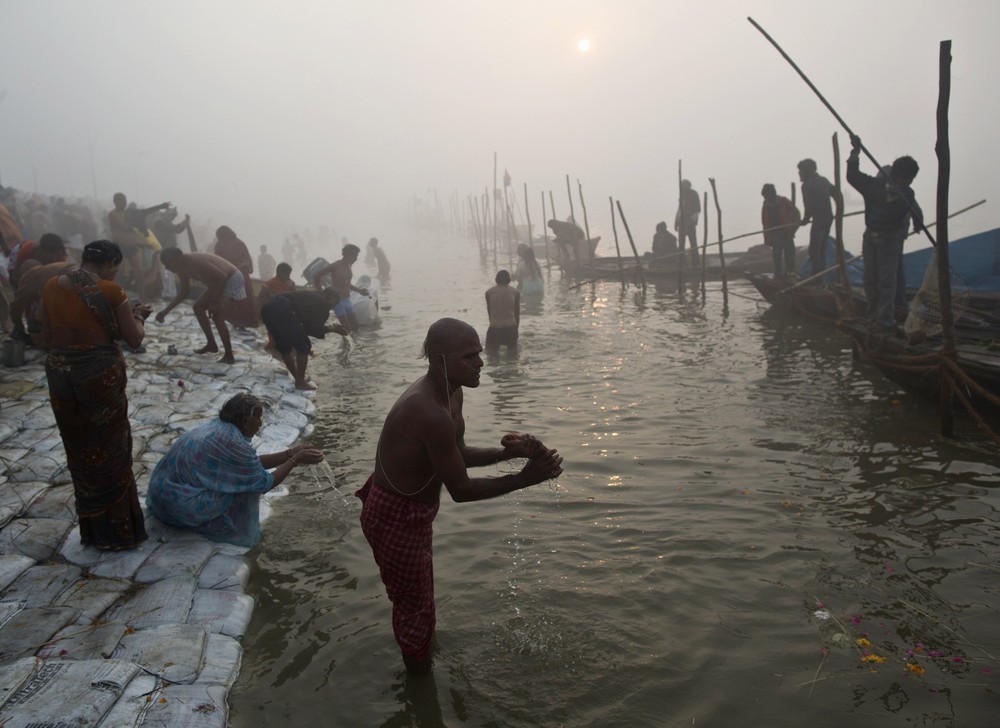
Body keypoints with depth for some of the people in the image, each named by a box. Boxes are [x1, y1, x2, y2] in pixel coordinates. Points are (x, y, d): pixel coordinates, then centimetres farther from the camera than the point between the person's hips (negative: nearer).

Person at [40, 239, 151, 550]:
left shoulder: (51, 287, 2)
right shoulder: (111, 291, -12)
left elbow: (49, 334, 10)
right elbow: (135, 339, -7)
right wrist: (138, 316, 11)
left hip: (60, 373, 5)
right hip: (100, 374, -5)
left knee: (79, 451, 19)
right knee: (109, 451, 11)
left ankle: (92, 528, 32)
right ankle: (118, 529, 22)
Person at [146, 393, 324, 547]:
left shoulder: (219, 426, 5)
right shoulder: (233, 443, -22)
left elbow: (253, 463, 13)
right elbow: (265, 483, -14)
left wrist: (289, 453, 8)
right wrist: (295, 460, -6)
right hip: (181, 505, -9)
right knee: (247, 487, -6)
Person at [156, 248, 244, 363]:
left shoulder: (195, 261, -30)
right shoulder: (182, 268, 1)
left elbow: (222, 277, -30)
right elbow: (184, 292, 14)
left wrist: (214, 301, -23)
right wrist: (166, 311, 10)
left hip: (232, 279, -10)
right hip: (219, 281, 10)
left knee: (218, 317, -19)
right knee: (198, 307, 14)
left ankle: (229, 355, -13)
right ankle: (211, 344, 22)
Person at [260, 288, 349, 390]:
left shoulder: (311, 298, 32)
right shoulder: (323, 304, 10)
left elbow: (309, 326, 33)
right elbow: (315, 329, 5)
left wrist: (329, 328, 38)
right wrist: (332, 329, 20)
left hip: (267, 308, 9)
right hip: (282, 310, -9)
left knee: (283, 347, 22)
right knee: (303, 346, 6)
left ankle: (298, 378, 32)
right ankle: (300, 382, 12)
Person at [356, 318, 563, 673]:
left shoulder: (451, 394, -4)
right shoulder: (431, 413, -35)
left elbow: (459, 455, 6)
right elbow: (461, 490, -28)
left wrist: (508, 450, -9)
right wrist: (524, 479, -24)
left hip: (413, 509, 10)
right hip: (395, 519, -10)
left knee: (418, 596, 30)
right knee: (416, 607, 11)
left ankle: (420, 666, 55)